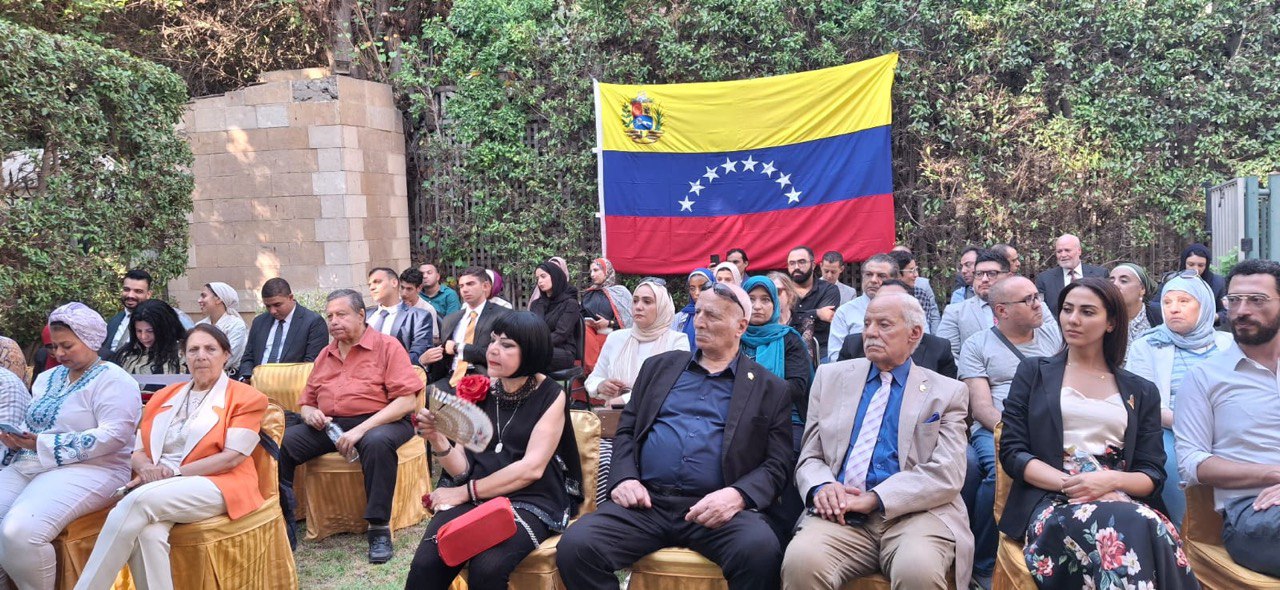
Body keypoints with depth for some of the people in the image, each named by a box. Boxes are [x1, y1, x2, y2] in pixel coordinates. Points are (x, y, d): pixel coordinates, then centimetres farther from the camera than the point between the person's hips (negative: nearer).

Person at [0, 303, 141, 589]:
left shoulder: (113, 380, -5)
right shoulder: (47, 378, 20)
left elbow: (114, 436, -17)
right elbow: (30, 424, 20)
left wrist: (44, 445, -18)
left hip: (88, 470, -8)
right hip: (28, 466, 8)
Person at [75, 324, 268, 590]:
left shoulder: (246, 398, 5)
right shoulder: (163, 397, 22)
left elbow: (232, 458, -6)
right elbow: (138, 452, 17)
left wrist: (173, 472, -13)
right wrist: (147, 468, -8)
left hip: (217, 487, -4)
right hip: (157, 491, 4)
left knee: (140, 500, -32)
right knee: (147, 534, -33)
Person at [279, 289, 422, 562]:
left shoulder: (387, 346, -1)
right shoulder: (325, 355, 19)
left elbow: (407, 401, -11)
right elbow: (307, 402, 24)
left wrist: (360, 430, -20)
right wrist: (310, 413, -4)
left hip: (378, 422, -5)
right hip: (328, 425, 6)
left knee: (377, 442, -39)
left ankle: (379, 529, -28)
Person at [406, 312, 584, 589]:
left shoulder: (550, 396, -1)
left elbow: (531, 468, -10)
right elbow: (462, 468, 4)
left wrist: (466, 492, -10)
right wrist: (437, 439, -15)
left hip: (530, 500, -3)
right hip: (472, 497, 3)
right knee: (426, 565, -24)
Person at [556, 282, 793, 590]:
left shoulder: (770, 388, 12)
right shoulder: (659, 366, 21)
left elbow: (777, 465, 5)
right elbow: (626, 430, 19)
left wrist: (737, 495, -16)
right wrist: (624, 478, -1)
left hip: (716, 507, -2)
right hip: (646, 502, 2)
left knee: (761, 550, -35)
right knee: (574, 546, -24)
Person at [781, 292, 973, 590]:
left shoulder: (948, 392, 10)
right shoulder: (831, 377, 16)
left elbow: (946, 474, -2)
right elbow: (810, 457, 14)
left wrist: (874, 498, -15)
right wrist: (822, 487, -10)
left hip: (915, 513, -1)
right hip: (843, 515, 1)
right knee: (801, 562, -30)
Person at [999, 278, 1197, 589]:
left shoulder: (1141, 391, 19)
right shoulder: (1033, 373, 13)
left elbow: (1153, 476, 12)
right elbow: (1012, 452, 4)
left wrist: (1112, 480, -12)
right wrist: (1067, 483, -13)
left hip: (1121, 503, 3)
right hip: (1053, 503, -2)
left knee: (1156, 529, -35)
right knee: (1132, 529, -35)